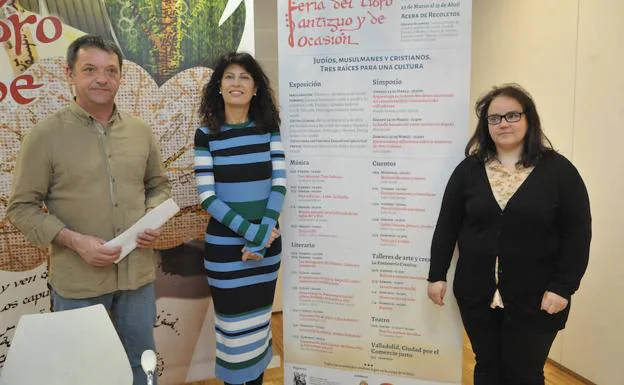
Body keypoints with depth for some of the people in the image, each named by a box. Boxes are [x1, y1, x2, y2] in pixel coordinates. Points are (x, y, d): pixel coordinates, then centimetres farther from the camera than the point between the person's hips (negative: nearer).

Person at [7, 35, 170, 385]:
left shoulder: (140, 131, 4)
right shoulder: (46, 134, -8)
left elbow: (159, 184, 14)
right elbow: (22, 208, -6)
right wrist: (74, 240, -18)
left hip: (138, 273, 3)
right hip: (78, 281, -3)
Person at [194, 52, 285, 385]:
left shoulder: (268, 127, 2)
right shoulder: (206, 134, -4)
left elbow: (279, 183, -2)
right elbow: (207, 197, -9)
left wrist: (264, 235, -13)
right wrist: (251, 232, -17)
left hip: (267, 240, 2)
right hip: (225, 243, -2)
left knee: (260, 319, 13)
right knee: (234, 323, 5)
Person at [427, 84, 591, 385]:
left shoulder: (558, 170, -4)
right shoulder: (469, 169, 2)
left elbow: (577, 234, -5)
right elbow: (446, 226, 4)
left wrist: (563, 287, -11)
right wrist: (437, 275, 1)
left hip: (534, 297, -2)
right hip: (476, 293, 2)